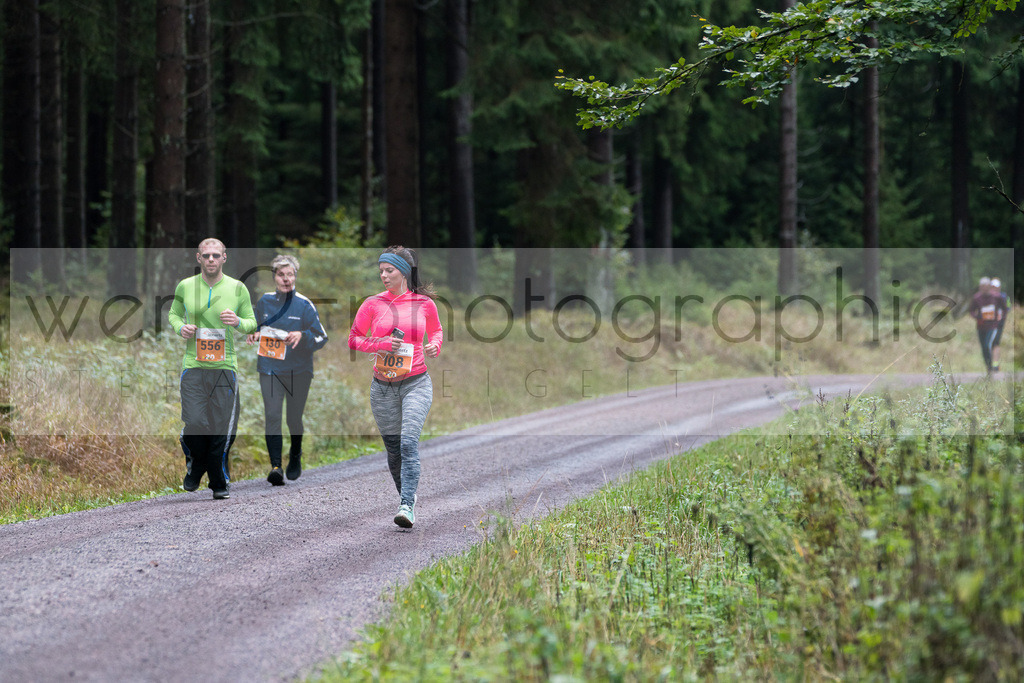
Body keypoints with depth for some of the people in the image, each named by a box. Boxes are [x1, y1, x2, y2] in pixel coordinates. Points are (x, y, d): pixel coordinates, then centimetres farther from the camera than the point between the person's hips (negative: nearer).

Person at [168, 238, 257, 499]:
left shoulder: (237, 288, 3)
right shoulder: (185, 286, 5)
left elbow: (252, 323, 11)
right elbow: (173, 314, 20)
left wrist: (238, 322, -12)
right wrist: (180, 328, -2)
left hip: (225, 367, 0)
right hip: (193, 366, 0)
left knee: (221, 428, 0)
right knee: (194, 424, -11)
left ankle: (219, 482, 16)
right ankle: (194, 468, 18)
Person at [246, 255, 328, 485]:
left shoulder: (304, 305, -6)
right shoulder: (264, 302, 3)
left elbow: (321, 338, -3)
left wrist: (302, 336, -22)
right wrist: (254, 335, -1)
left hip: (298, 370, -1)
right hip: (270, 368, 1)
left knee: (294, 419, 10)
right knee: (272, 416, -13)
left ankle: (295, 456, 39)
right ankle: (275, 466, -17)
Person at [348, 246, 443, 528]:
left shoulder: (424, 303, 2)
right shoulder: (373, 304, 1)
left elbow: (436, 330, 20)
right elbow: (354, 338, 8)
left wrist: (434, 345, -2)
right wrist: (379, 344, -10)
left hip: (416, 383, -2)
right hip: (383, 386, 2)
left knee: (409, 442, -19)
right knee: (393, 449, 7)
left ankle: (407, 507, -23)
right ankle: (406, 496, 28)